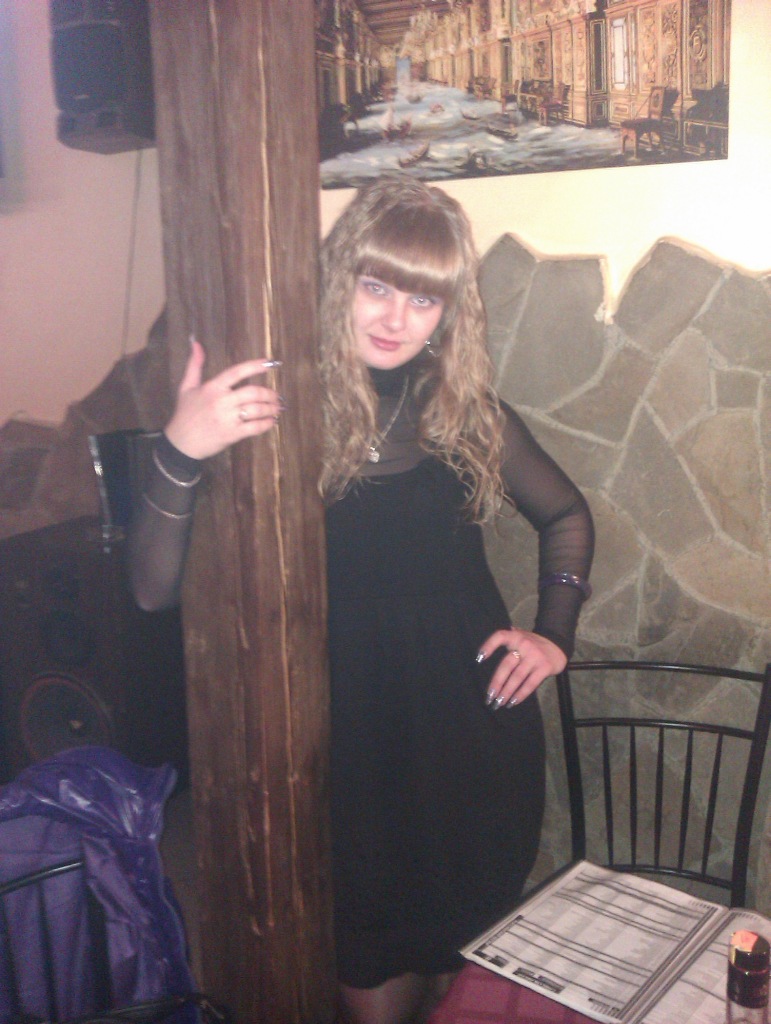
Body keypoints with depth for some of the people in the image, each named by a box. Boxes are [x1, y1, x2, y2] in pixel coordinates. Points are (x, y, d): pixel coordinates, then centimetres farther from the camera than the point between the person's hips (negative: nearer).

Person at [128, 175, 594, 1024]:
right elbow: (156, 588, -19)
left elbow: (565, 515, 17)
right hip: (351, 743, -3)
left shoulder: (464, 410, -1)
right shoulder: (272, 413, -11)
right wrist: (178, 454, -33)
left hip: (477, 737, 3)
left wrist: (554, 633, 7)